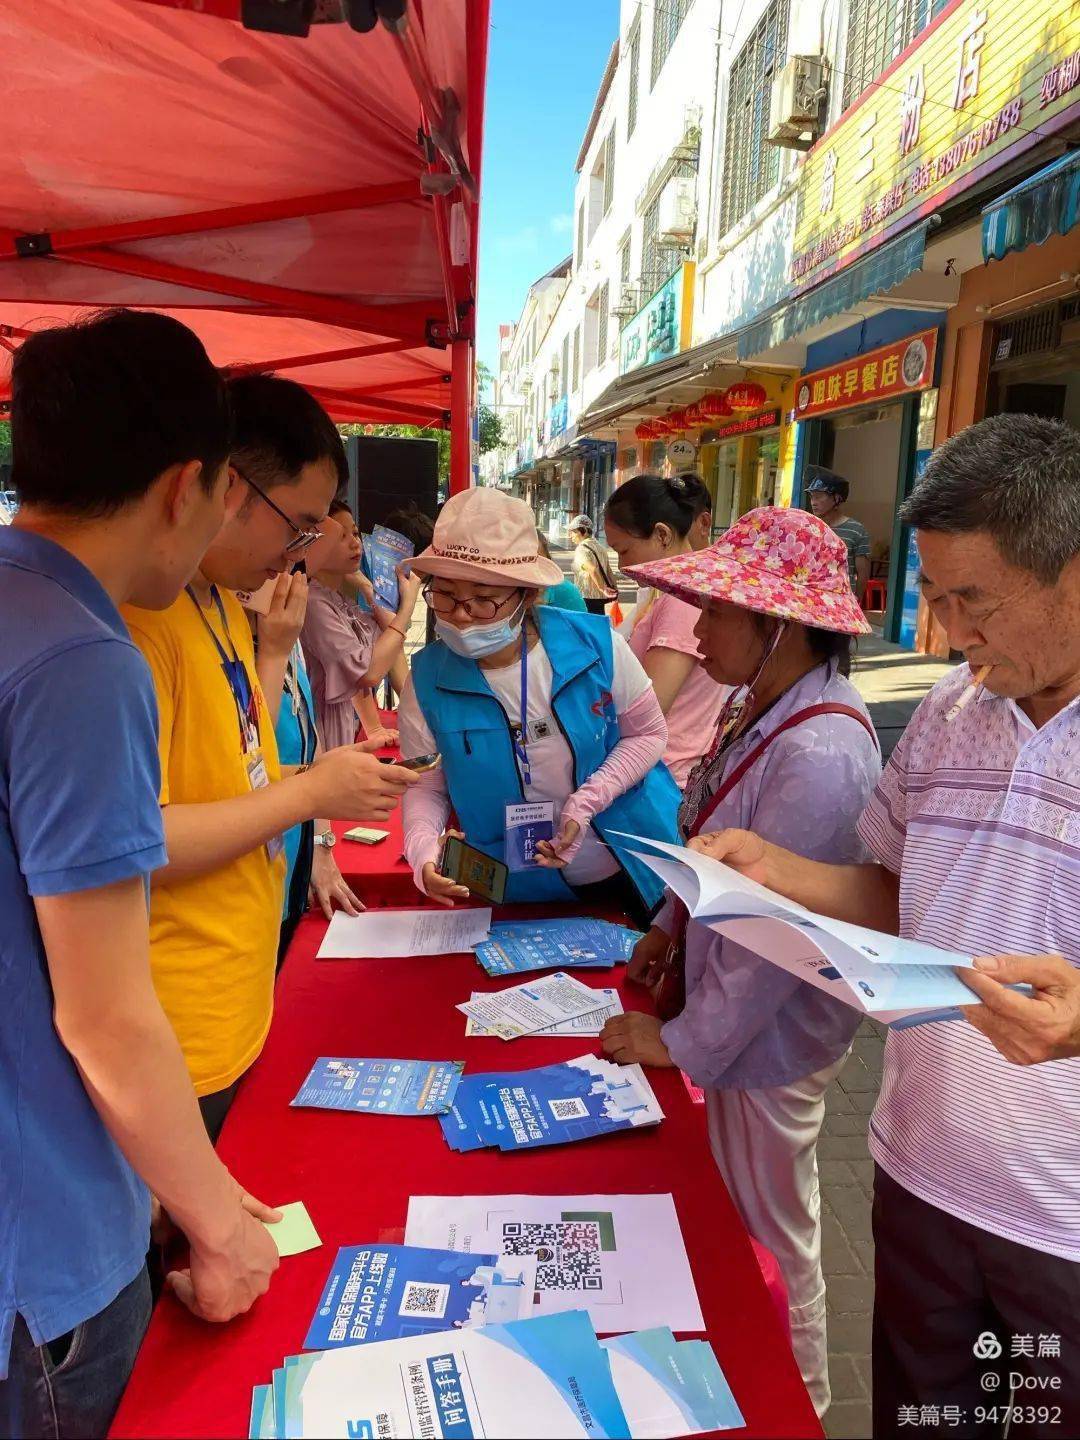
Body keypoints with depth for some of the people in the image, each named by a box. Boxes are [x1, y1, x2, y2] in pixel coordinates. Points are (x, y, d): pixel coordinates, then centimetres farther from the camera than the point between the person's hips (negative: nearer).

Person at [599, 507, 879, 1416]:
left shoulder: (818, 756, -32)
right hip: (740, 1014, 9)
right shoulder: (760, 703, -2)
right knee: (744, 1216, 28)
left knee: (771, 1238, 15)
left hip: (770, 1035, -9)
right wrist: (670, 926, 10)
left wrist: (681, 1040, -17)